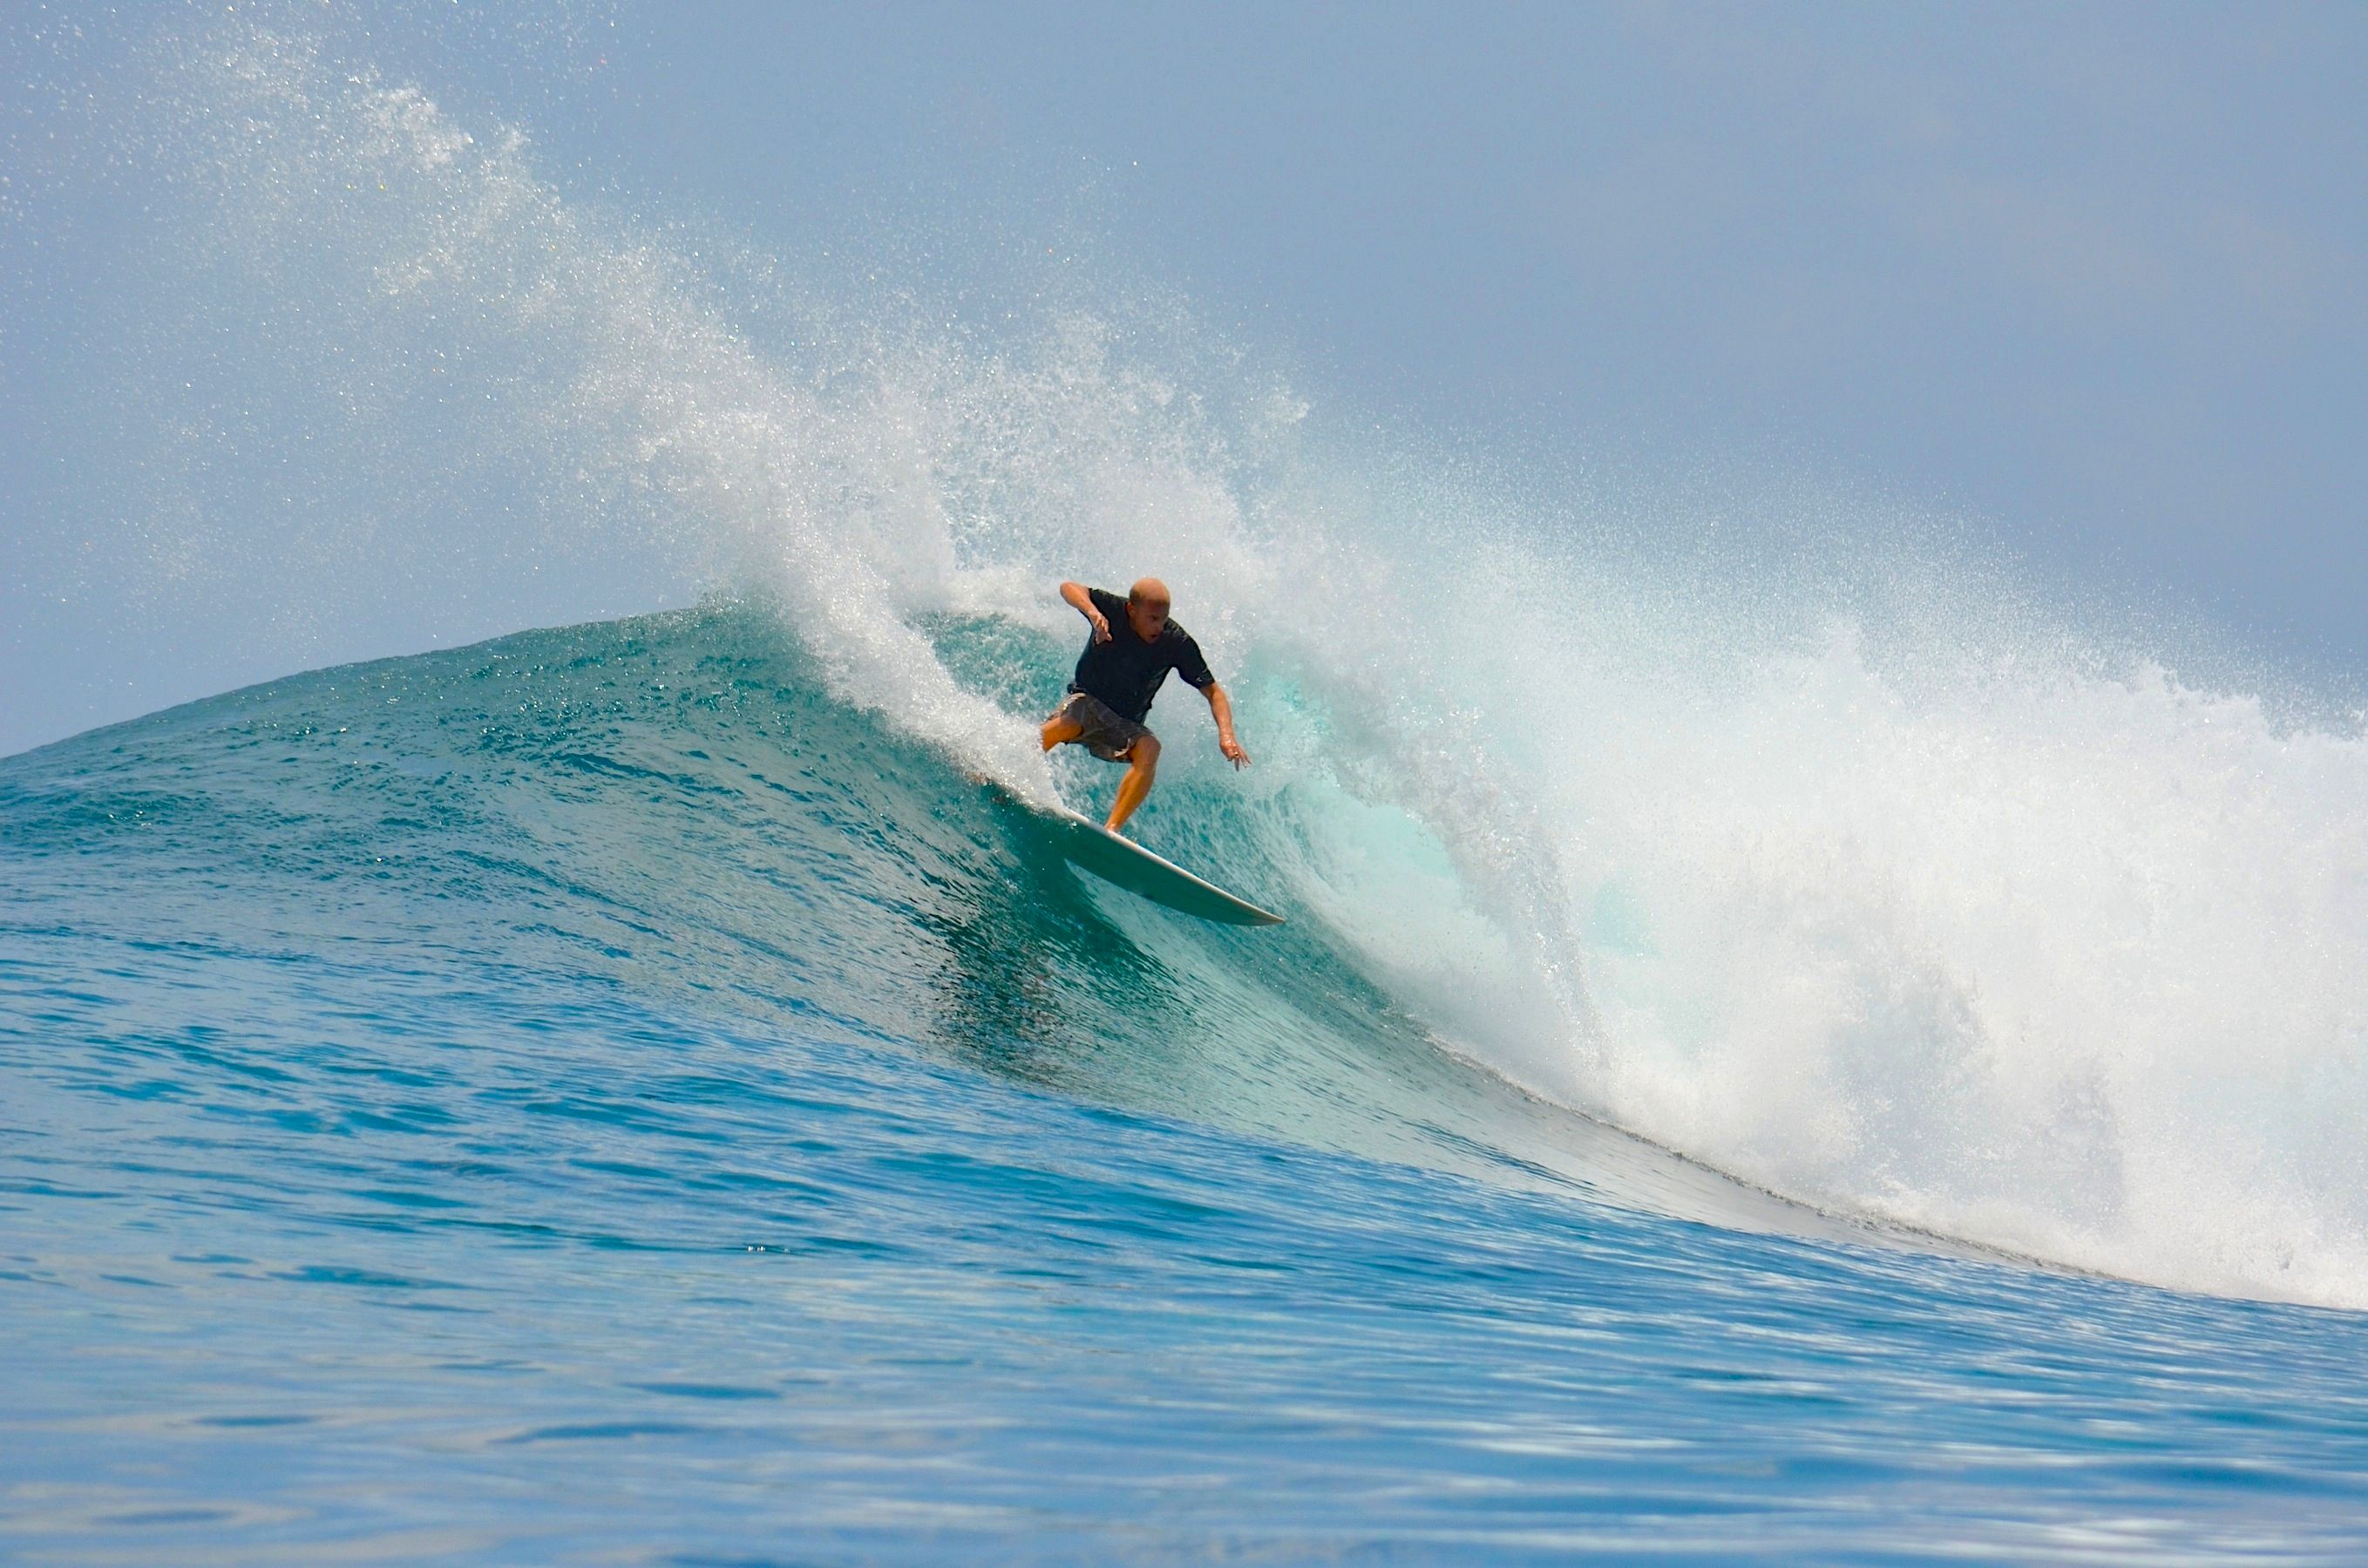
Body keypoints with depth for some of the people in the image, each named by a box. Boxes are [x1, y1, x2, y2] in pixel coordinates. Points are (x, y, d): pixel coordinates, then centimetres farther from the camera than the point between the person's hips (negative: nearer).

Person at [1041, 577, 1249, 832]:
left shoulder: (1178, 643, -14)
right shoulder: (1113, 611, -16)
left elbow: (1213, 692, -11)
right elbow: (1069, 588, -29)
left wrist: (1226, 734, -28)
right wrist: (1093, 613, -50)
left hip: (1125, 726, 1)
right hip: (1087, 703, -1)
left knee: (1149, 749, -31)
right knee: (1067, 723, -36)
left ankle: (1112, 830, -40)